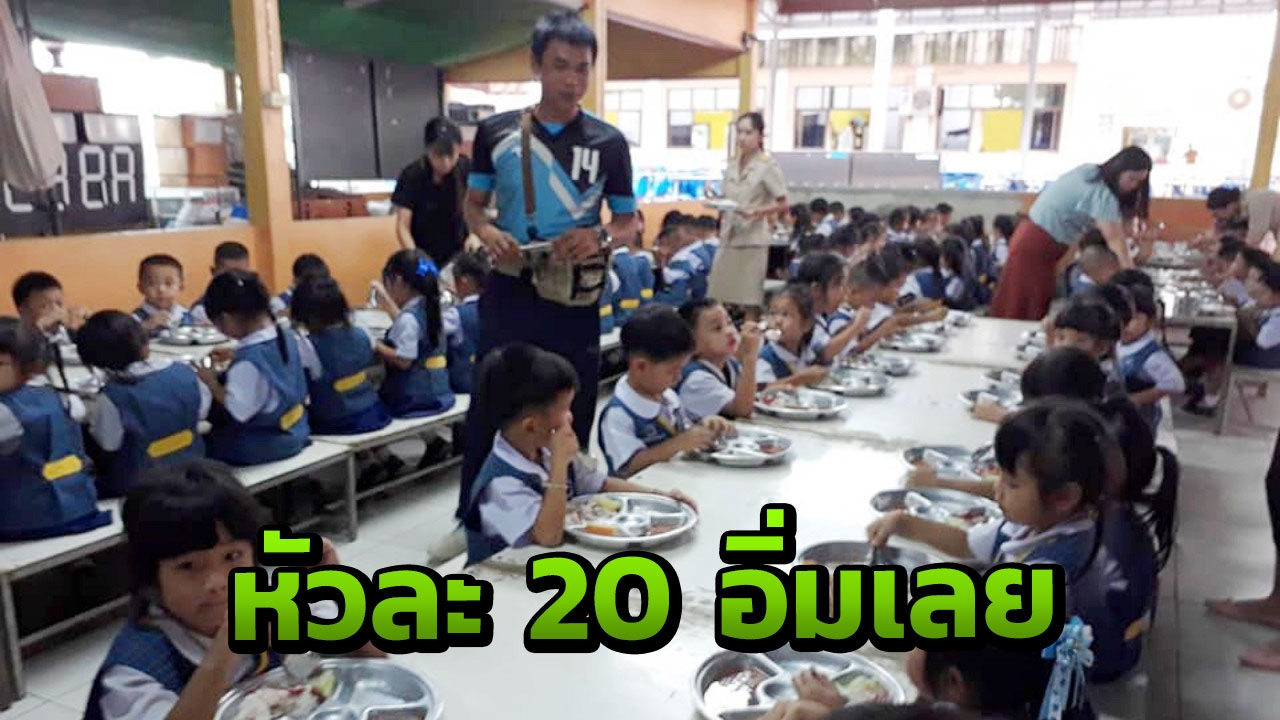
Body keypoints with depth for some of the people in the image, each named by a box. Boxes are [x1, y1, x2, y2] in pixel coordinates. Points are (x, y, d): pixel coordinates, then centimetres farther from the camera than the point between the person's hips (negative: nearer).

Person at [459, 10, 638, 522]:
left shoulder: (609, 142, -1)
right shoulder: (496, 132, 1)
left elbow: (629, 220, 6)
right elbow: (474, 204, 10)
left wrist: (599, 237, -16)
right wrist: (488, 233, -13)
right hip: (508, 292, 0)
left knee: (572, 413, 9)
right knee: (489, 407, 7)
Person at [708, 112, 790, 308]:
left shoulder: (768, 165, -7)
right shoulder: (732, 163, 10)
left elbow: (783, 205, -6)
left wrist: (756, 212, -21)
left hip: (752, 239, -6)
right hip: (729, 237, 6)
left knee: (747, 301, -5)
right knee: (719, 297, 4)